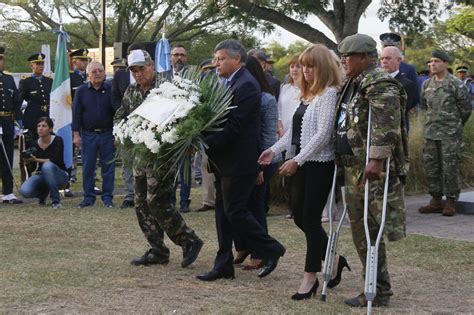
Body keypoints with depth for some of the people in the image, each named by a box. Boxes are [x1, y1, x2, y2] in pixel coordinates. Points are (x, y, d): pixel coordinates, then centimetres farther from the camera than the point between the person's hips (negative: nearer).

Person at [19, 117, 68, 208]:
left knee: (47, 166, -38)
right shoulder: (35, 144, 0)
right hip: (42, 175, 4)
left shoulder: (57, 140, -12)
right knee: (25, 191, -25)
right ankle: (43, 193, 11)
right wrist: (28, 160, -17)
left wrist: (37, 160, -29)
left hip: (60, 176, -4)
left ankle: (56, 201, -25)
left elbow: (56, 161, -25)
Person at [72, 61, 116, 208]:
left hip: (107, 134, -1)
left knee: (108, 167, 2)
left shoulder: (110, 89, 2)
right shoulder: (81, 91, 4)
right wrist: (76, 134, -2)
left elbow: (117, 111, 3)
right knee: (88, 167, 4)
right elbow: (76, 113, 4)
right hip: (88, 134, 1)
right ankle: (88, 197, 13)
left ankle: (107, 197, 11)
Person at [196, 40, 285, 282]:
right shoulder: (226, 83, 13)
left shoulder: (246, 85, -16)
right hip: (224, 161, 9)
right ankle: (223, 265, 17)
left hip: (238, 161, -9)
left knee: (235, 211, -5)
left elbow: (234, 126, -22)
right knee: (223, 211, 11)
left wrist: (204, 142, -22)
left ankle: (271, 249, 12)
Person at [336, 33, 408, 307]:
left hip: (374, 171, -10)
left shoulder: (380, 85, -14)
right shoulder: (353, 84, 17)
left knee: (370, 232, -4)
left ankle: (379, 292, 6)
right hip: (355, 170, 10)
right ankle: (376, 286, 25)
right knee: (360, 231, 14)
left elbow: (387, 127, -26)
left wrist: (377, 160, -30)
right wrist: (343, 159, 23)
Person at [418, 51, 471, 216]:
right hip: (430, 133, 6)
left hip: (450, 134, -6)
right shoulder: (427, 84, 9)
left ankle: (450, 202, 5)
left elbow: (466, 108, -1)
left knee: (450, 168, -3)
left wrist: (455, 126, 10)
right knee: (430, 167, 7)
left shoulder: (456, 84, -7)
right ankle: (436, 201, 16)